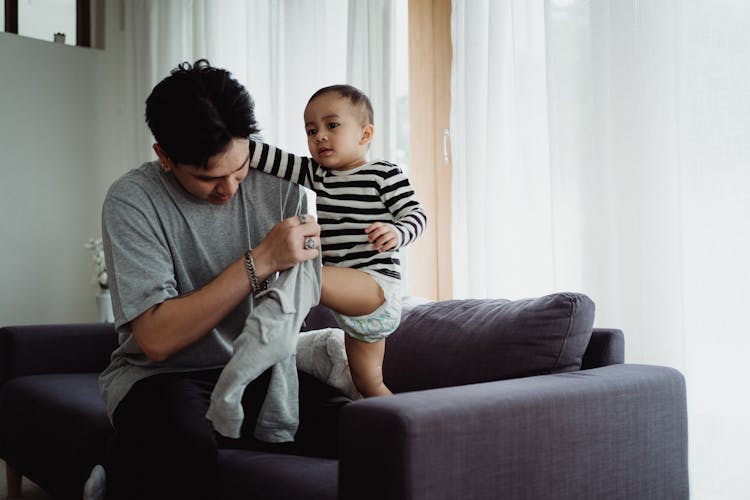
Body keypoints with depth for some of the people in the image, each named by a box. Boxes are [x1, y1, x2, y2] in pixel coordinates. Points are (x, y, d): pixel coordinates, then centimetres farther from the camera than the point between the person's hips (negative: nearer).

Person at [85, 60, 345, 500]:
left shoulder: (279, 185, 0)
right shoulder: (132, 200, -11)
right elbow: (157, 339, -20)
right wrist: (259, 262, -21)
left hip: (261, 371, 5)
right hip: (160, 375, -4)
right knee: (186, 451, -38)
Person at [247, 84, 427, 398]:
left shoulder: (384, 174, -4)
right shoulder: (314, 175, 11)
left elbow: (416, 214, -9)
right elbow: (270, 158, 1)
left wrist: (396, 233, -30)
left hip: (378, 285, -7)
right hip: (352, 300, 8)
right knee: (368, 385, 17)